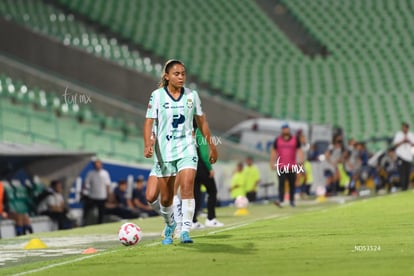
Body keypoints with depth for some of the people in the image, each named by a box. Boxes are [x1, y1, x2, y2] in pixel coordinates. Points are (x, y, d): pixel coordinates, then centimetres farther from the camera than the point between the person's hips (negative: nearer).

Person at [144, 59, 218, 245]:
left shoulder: (192, 95, 4)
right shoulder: (157, 95, -3)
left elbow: (201, 121, 13)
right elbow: (149, 122, -7)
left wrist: (211, 146, 16)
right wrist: (147, 144, -23)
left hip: (187, 148, 1)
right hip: (164, 150, 0)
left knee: (187, 187, -21)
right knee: (166, 197, 6)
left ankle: (185, 231, -20)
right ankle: (170, 225, 34)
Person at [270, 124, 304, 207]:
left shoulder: (295, 139, 6)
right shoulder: (278, 140, 8)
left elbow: (299, 150, 3)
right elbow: (274, 152, 12)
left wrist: (301, 160, -10)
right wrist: (272, 163, 8)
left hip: (292, 166, 1)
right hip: (281, 166, -1)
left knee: (292, 184, 6)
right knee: (281, 183, -12)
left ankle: (292, 201, 16)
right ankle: (280, 201, -21)